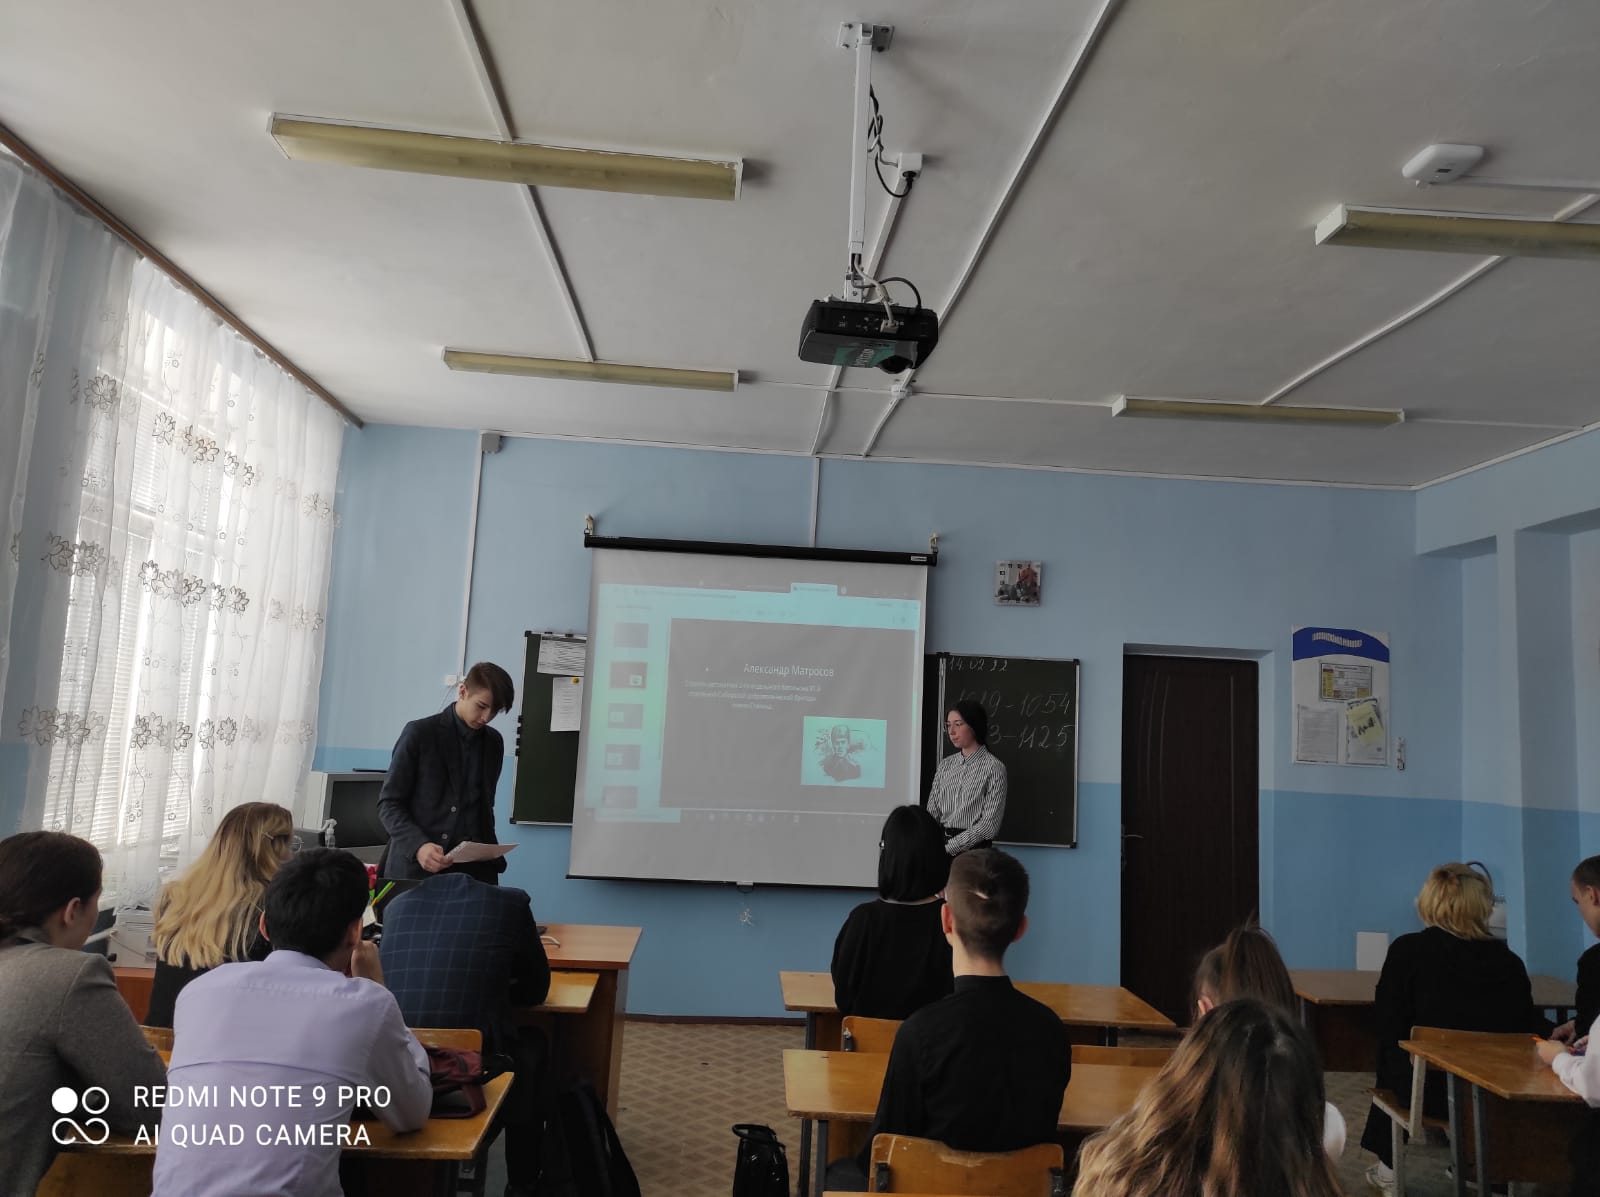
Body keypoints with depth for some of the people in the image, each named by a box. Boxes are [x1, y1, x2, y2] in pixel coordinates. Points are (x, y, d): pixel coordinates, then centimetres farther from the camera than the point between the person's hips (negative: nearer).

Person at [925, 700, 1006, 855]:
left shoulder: (994, 768, -5)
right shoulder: (945, 765, 10)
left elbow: (990, 824, -10)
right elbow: (932, 812, 10)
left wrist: (950, 847, -13)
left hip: (974, 849, -4)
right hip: (941, 844, 4)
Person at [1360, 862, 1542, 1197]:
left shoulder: (1408, 950, -9)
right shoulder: (1508, 959, -1)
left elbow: (1386, 1025, -5)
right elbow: (1529, 1031, 4)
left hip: (1431, 1088, -3)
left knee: (1392, 1057, 29)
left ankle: (1390, 1169, 37)